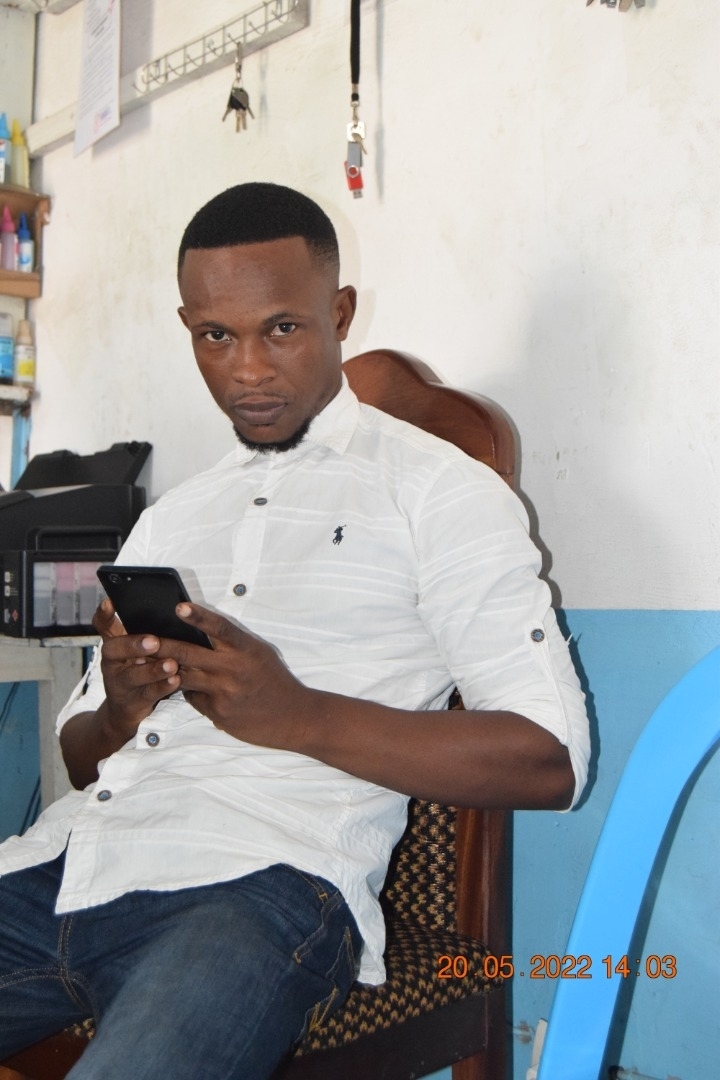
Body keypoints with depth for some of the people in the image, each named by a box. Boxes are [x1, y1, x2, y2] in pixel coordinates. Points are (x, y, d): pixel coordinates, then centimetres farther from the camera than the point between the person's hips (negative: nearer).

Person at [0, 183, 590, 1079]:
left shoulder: (438, 493, 3)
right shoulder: (168, 519, 23)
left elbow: (549, 760, -4)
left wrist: (300, 716, -15)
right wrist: (117, 713, -1)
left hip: (259, 882, -5)